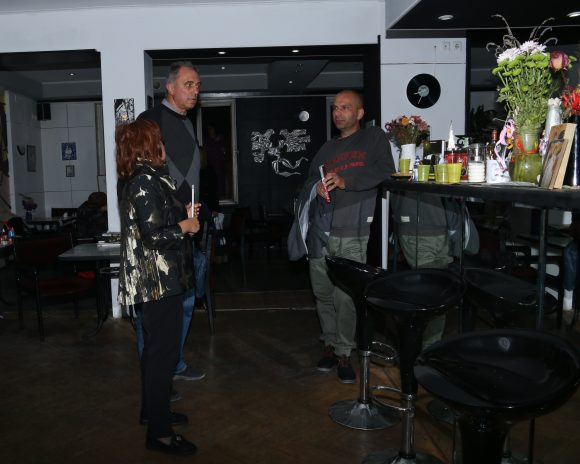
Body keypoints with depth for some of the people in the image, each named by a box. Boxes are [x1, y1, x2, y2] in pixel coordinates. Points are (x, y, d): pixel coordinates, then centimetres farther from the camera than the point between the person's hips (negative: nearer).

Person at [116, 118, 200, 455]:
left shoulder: (140, 179, 12)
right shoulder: (146, 182, -18)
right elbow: (154, 236, -24)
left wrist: (182, 215, 9)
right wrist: (186, 225, -9)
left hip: (152, 280, 10)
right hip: (159, 281, -10)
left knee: (155, 349, 20)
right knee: (164, 354, -3)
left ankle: (153, 410, 35)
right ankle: (159, 432, 8)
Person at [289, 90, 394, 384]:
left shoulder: (374, 138, 8)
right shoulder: (328, 148, 25)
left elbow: (385, 171, -9)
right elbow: (309, 182, 21)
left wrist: (345, 180, -19)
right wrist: (317, 188, -4)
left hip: (351, 232, -5)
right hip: (320, 230, 5)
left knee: (346, 297, -7)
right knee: (323, 293, 9)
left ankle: (343, 353, 7)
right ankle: (330, 345, 23)